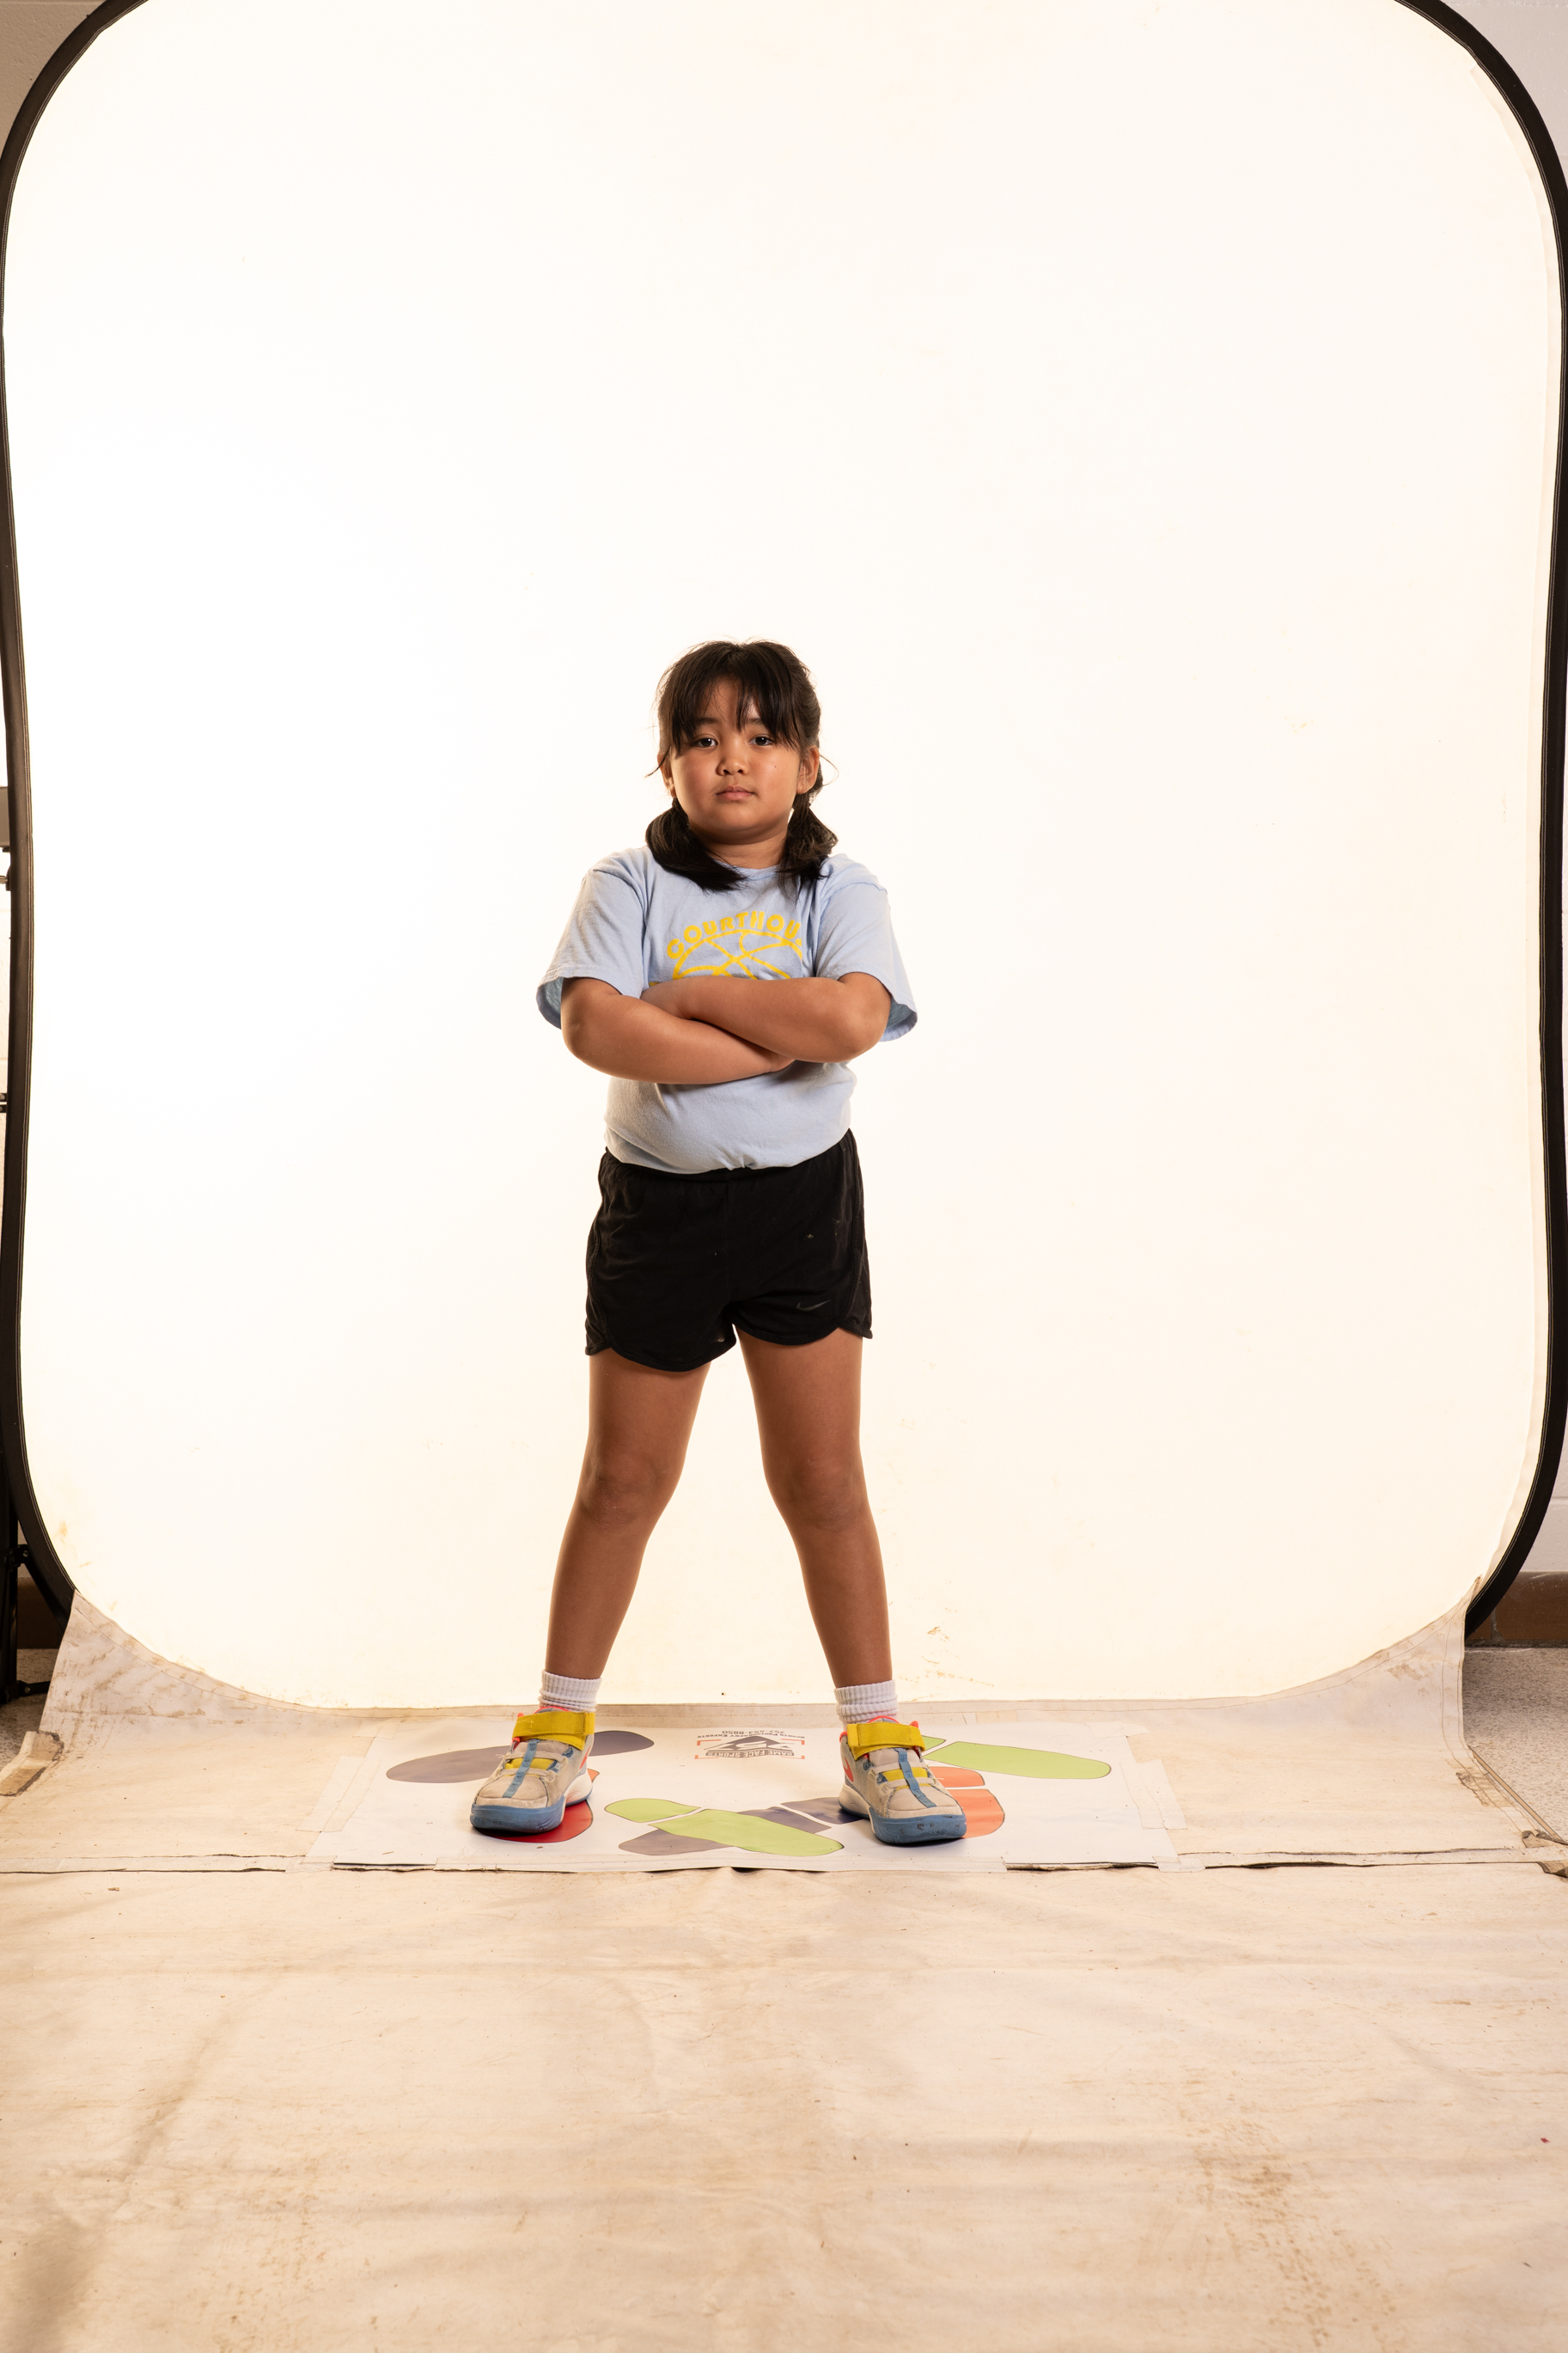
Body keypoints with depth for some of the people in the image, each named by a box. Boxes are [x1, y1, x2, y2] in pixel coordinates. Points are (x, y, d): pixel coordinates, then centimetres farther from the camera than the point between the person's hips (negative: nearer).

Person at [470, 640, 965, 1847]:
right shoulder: (628, 885, -2)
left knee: (824, 1482, 5)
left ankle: (880, 1744, 18)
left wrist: (684, 990, -15)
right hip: (657, 1202, 0)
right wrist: (780, 1035, -20)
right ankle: (558, 1734, 24)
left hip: (803, 1202, 0)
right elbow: (596, 1027, -20)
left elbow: (850, 1019, -21)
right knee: (623, 1480, 9)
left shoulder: (841, 891, -1)